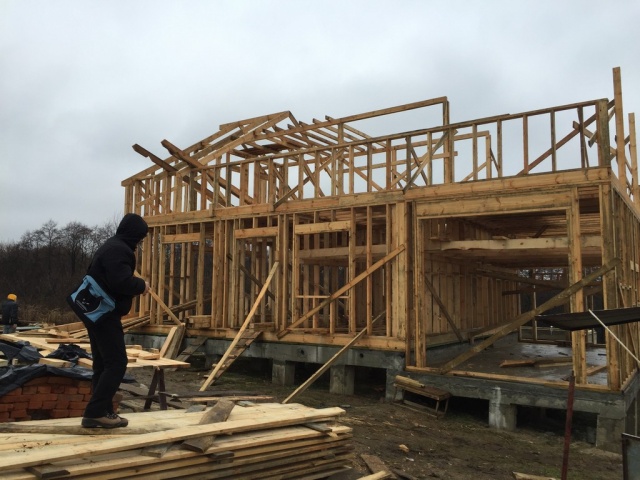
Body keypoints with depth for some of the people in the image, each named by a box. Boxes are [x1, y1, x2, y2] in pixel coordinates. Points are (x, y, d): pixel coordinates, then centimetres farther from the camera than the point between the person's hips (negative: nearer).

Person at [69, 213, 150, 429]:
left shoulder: (112, 246, 17)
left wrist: (135, 282, 8)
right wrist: (141, 285, -11)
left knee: (103, 364, 12)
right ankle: (95, 413, -6)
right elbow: (121, 282, -28)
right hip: (104, 313, -11)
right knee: (116, 363, -8)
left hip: (97, 311, 11)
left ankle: (102, 412, 17)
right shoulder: (118, 250, -17)